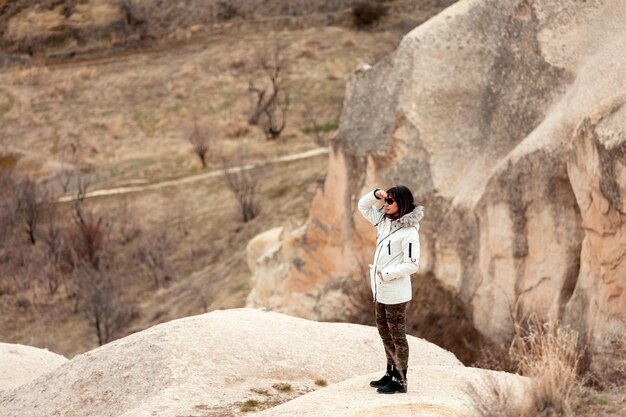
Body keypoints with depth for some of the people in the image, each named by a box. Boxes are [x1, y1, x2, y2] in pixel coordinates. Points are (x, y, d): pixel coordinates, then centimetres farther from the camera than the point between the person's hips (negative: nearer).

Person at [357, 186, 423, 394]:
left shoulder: (409, 232, -19)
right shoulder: (384, 221, 4)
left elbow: (412, 265, -21)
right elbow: (363, 206, 15)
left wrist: (386, 274, -21)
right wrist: (376, 195, -4)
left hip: (395, 293, -9)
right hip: (381, 290, 9)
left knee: (397, 335, 1)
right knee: (384, 331, 19)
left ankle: (400, 381, 11)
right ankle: (391, 374, 32)